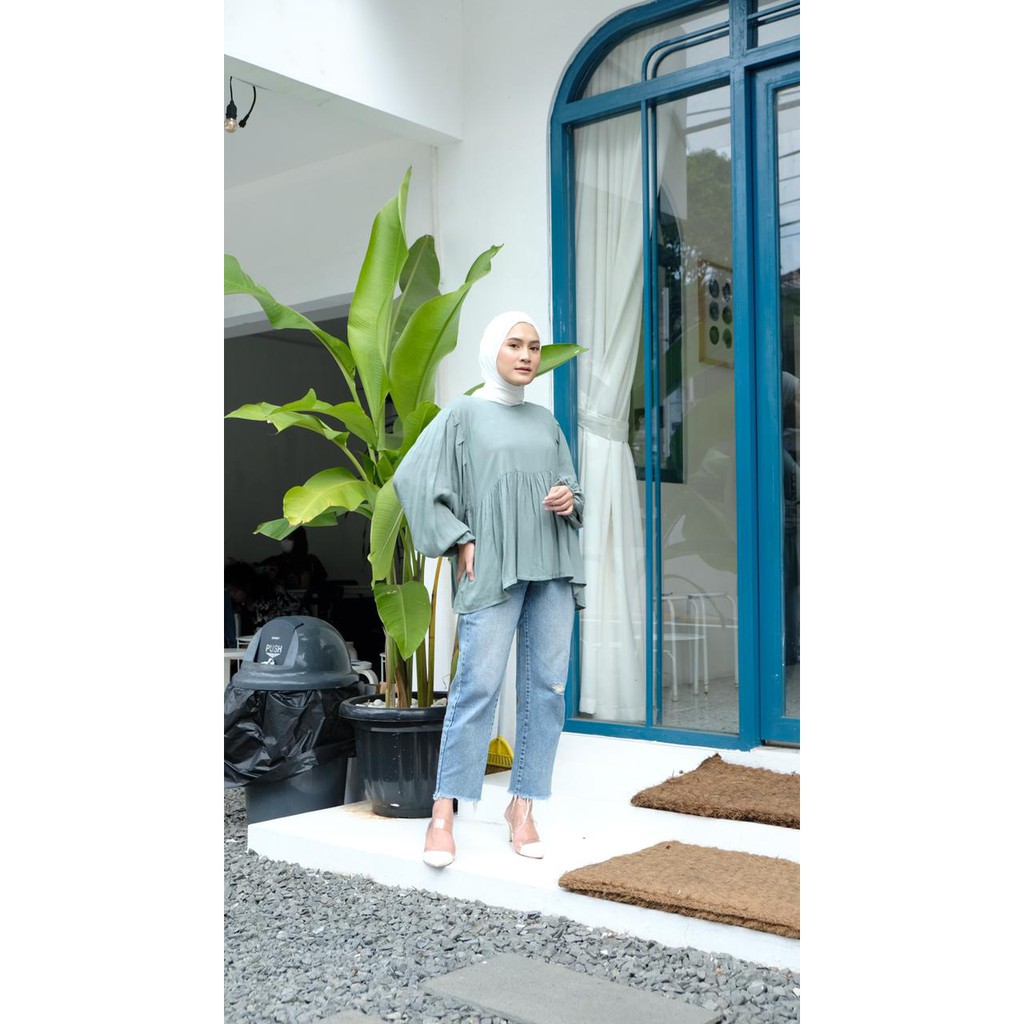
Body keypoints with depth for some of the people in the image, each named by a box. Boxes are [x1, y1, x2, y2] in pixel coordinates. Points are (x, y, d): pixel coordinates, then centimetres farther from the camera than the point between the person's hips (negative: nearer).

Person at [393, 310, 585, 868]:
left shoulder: (546, 422, 18)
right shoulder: (463, 413, 4)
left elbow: (570, 486, 23)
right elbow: (412, 478, -3)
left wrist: (569, 499, -1)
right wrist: (460, 541, -9)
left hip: (550, 565, 5)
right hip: (493, 566, -5)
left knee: (547, 686, 0)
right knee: (478, 683, -12)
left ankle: (523, 806, 9)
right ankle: (442, 813, -5)